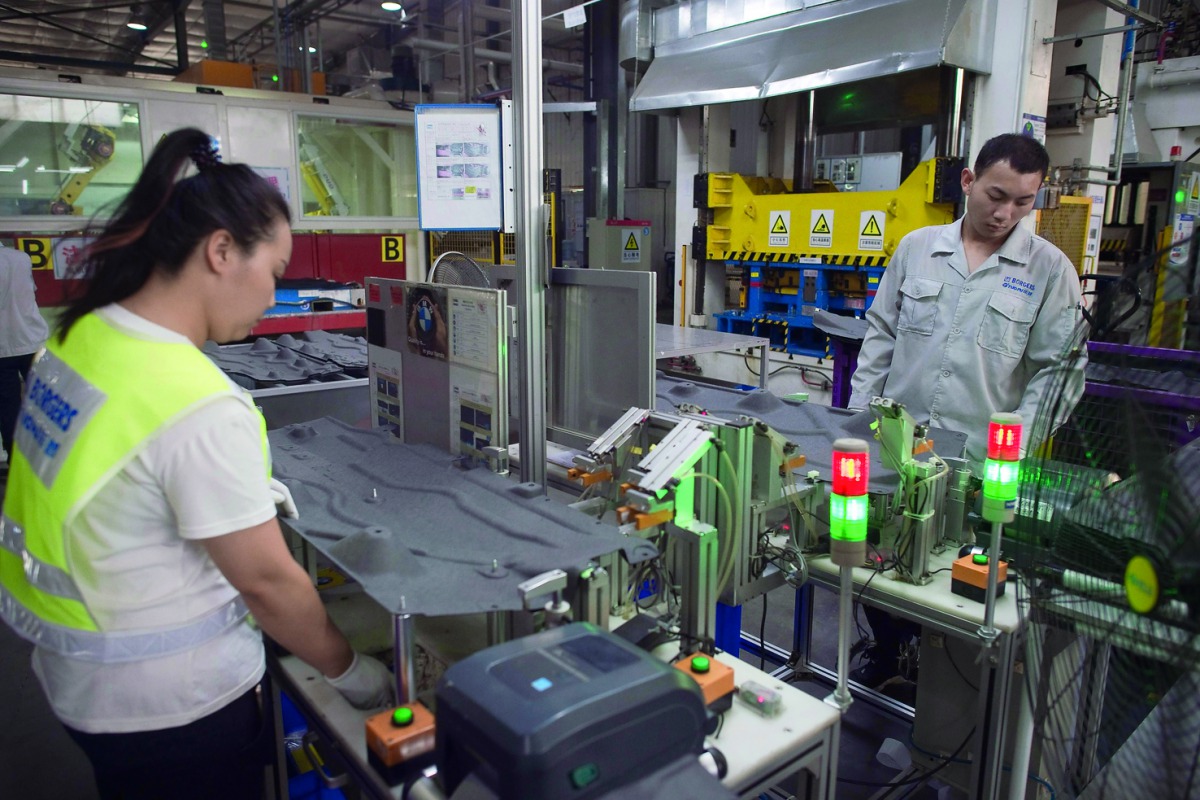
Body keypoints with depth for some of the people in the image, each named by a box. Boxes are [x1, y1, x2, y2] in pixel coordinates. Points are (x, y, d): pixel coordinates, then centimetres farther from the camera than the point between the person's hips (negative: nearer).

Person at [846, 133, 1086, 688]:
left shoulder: (1050, 269, 0)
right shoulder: (916, 248, 7)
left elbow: (1060, 371, -1)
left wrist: (1013, 449, -11)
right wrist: (859, 414, 5)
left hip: (978, 464, -2)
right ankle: (888, 653, 36)